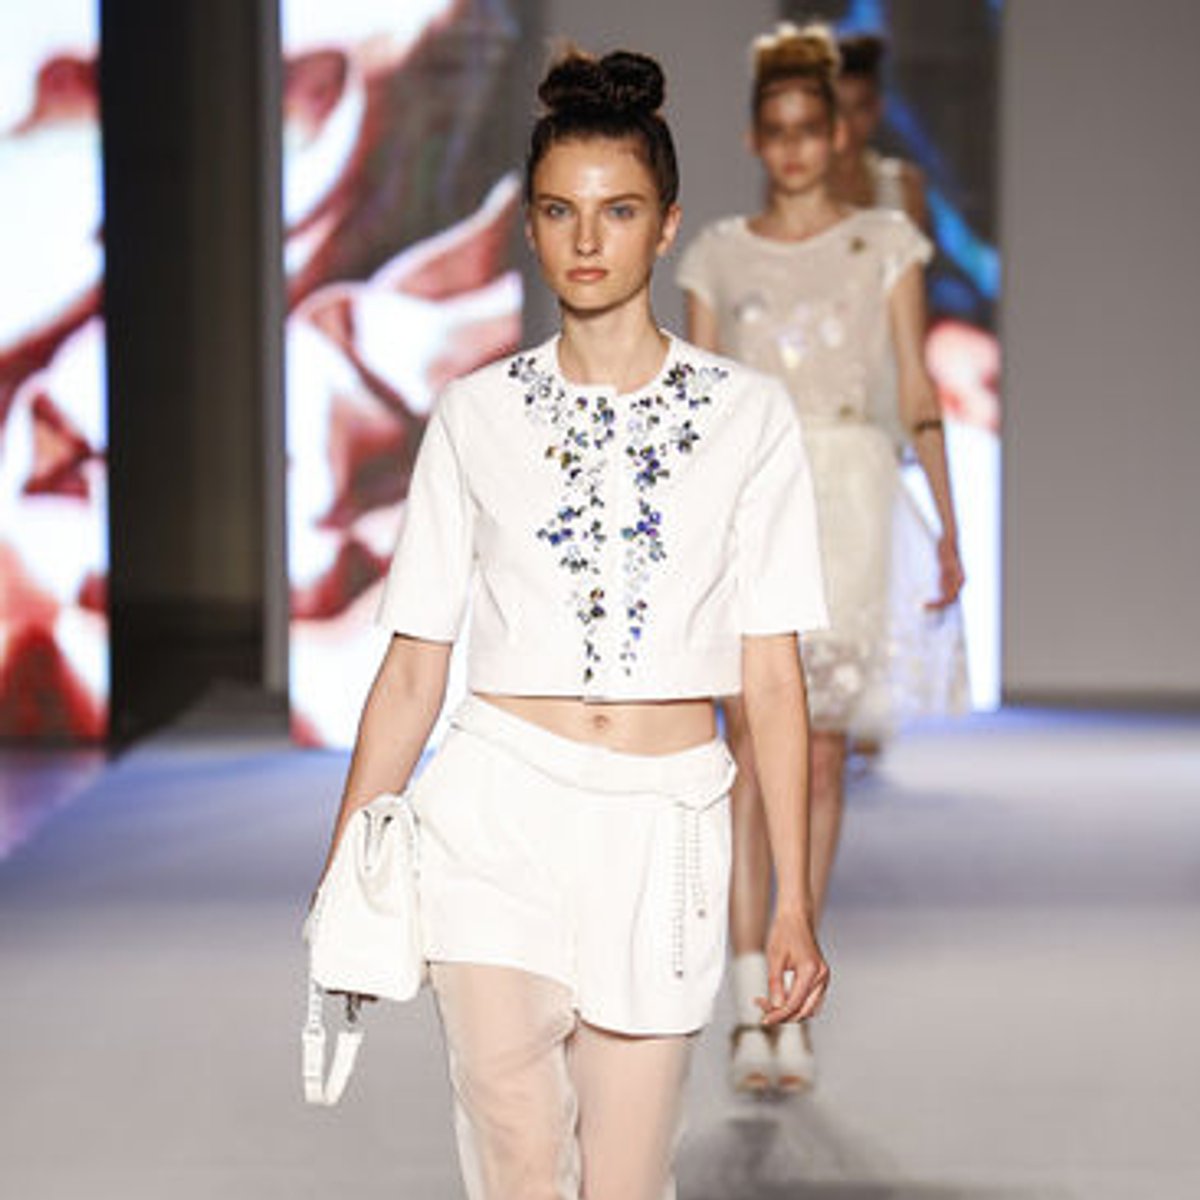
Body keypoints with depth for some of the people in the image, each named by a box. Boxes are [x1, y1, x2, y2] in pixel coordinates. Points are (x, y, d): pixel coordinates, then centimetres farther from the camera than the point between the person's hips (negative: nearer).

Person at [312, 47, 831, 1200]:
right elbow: (414, 664, 7)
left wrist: (793, 901, -2)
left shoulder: (747, 414, 3)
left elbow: (772, 676, 2)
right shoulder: (476, 414, 5)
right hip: (500, 813, 0)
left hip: (663, 825, 0)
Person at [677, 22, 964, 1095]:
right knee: (753, 752, -11)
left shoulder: (886, 242, 6)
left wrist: (949, 524, -4)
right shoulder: (717, 254, 9)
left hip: (847, 494, 0)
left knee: (820, 762, 4)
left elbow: (918, 388, 3)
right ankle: (749, 1015, -11)